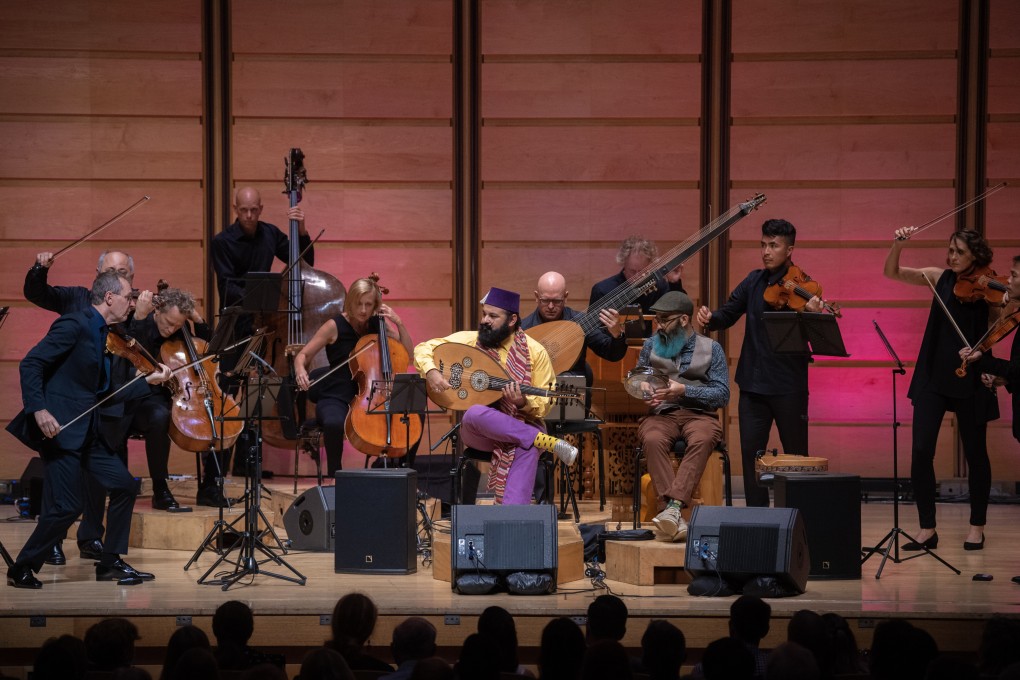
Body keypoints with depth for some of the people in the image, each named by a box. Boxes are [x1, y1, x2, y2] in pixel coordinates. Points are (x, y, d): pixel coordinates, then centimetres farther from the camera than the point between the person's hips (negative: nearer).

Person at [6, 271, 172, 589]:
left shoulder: (102, 334, 15)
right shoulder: (75, 324, -13)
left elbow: (105, 390, 18)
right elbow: (30, 364, -18)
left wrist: (149, 380, 11)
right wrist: (39, 409, -26)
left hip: (87, 431, 9)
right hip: (60, 428, -9)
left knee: (124, 486, 8)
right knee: (66, 507, -11)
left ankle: (110, 563, 17)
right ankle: (21, 569, 6)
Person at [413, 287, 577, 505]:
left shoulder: (535, 352, -3)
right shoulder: (469, 340, 2)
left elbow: (542, 406, -2)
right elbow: (423, 348, 5)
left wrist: (523, 402, -25)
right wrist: (431, 371, -16)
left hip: (521, 427, -1)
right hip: (478, 429, 1)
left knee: (528, 448, -37)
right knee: (476, 413, -36)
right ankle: (547, 442, -30)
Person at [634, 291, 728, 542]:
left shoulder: (711, 348, 8)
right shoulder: (651, 345, 17)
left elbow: (722, 395, 0)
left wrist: (684, 390, -13)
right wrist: (644, 394, -6)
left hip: (699, 414, -1)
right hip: (661, 414, 2)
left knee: (702, 440, -38)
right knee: (652, 440, -35)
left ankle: (674, 506, -51)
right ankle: (673, 515, -45)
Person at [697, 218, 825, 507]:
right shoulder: (754, 281, 7)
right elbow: (728, 315, 9)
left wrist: (814, 316, -37)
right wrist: (710, 319, -13)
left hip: (788, 385, -4)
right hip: (753, 383, 4)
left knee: (796, 456, 6)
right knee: (751, 451, 4)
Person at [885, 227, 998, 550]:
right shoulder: (940, 278, 5)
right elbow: (892, 272, 1)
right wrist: (898, 245, -16)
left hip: (968, 378, -3)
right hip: (933, 375, 3)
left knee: (975, 452, 9)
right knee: (921, 451, -5)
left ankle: (977, 526, 23)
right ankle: (927, 529, 4)